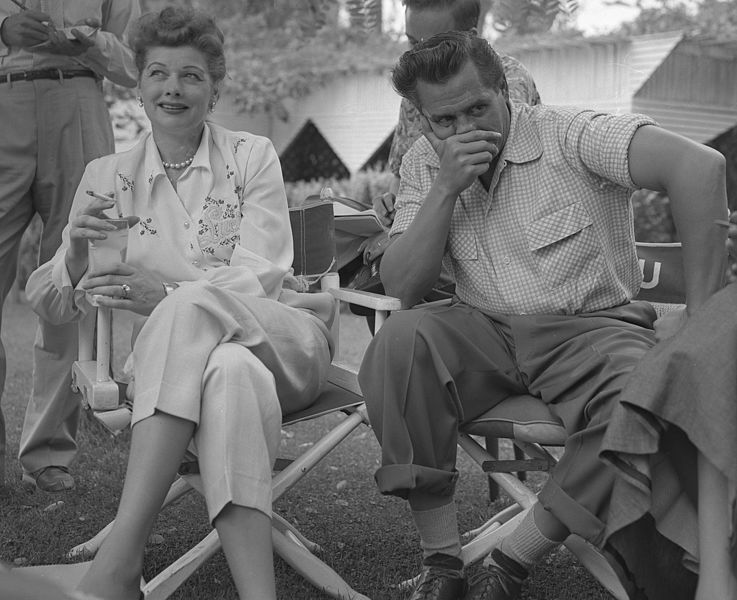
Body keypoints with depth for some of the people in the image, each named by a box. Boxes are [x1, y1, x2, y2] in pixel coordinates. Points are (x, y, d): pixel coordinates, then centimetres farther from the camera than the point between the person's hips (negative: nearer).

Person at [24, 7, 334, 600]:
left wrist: (169, 296, -23)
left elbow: (261, 275, -6)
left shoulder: (252, 155, 7)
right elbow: (49, 303, 8)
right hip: (180, 359, 1)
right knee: (231, 374, -38)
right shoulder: (107, 176, 12)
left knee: (193, 304, -35)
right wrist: (76, 252, -16)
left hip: (287, 343, -1)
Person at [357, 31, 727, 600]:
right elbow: (401, 286, -2)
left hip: (592, 328, -3)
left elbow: (699, 164, -24)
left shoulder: (568, 134, -11)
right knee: (401, 339, -28)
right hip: (486, 333, 3)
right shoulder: (424, 164, 5)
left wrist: (701, 319, -24)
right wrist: (446, 189, -15)